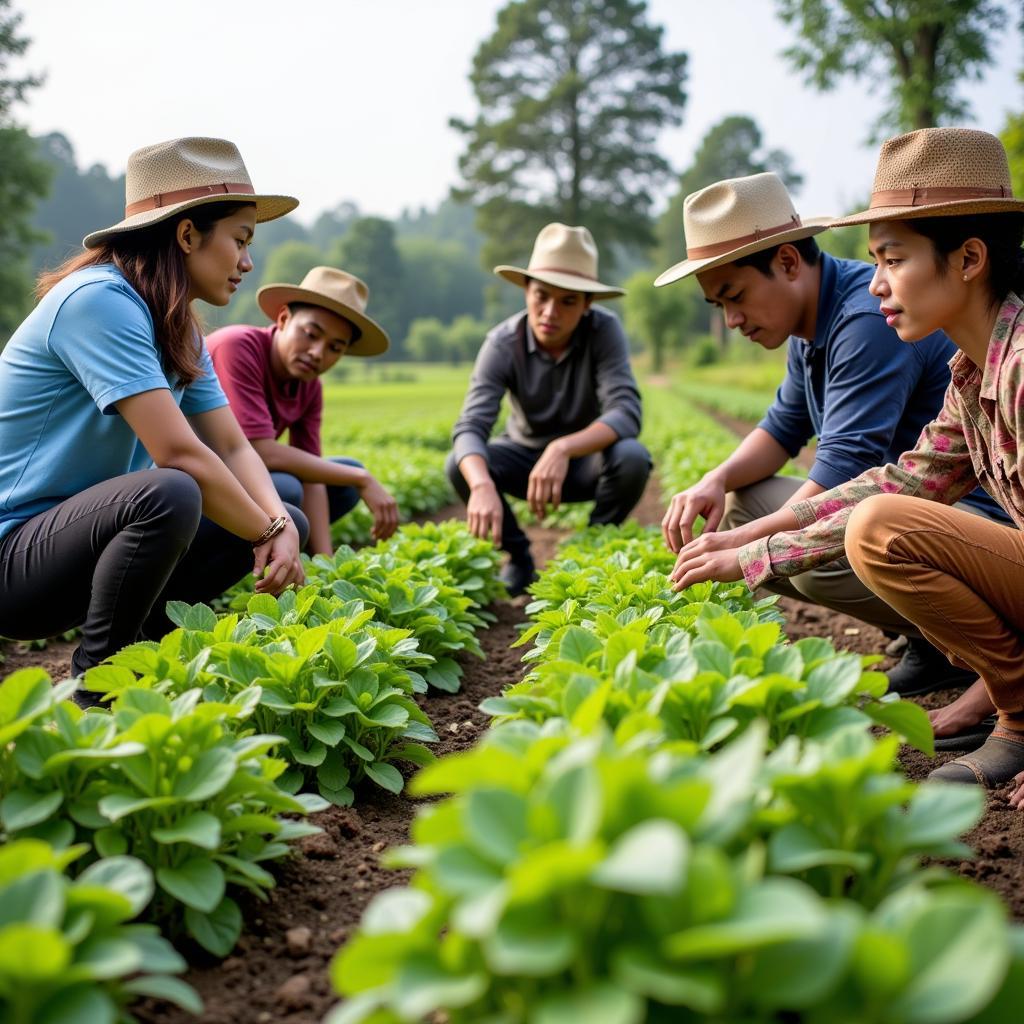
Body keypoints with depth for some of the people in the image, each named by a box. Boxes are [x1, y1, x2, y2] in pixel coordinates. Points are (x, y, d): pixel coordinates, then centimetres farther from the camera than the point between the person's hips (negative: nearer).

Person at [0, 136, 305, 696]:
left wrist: (279, 523, -16)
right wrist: (268, 534, -17)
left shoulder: (178, 331, 8)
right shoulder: (98, 299, -22)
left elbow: (233, 447, 3)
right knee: (168, 496, -36)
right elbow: (181, 455, -28)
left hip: (82, 532, 9)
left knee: (286, 519, 3)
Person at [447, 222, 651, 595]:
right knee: (461, 465, -27)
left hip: (588, 457, -1)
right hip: (525, 454, 1)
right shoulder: (502, 343, -22)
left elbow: (626, 413, -34)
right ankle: (518, 559, -2)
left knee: (631, 458, -33)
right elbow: (470, 427, -33)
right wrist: (482, 485, -55)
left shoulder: (604, 330, -23)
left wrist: (564, 448, -51)